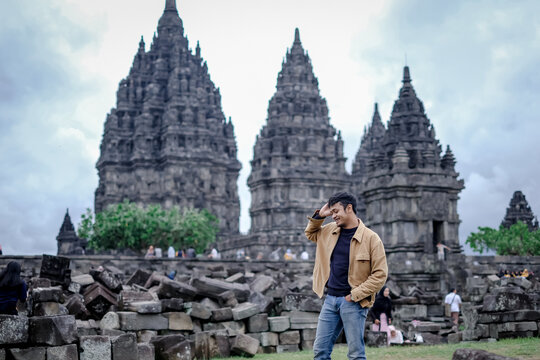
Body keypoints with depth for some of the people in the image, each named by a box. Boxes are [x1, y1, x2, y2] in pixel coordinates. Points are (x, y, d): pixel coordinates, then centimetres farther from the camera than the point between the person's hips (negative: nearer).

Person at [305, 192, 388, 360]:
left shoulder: (371, 238, -9)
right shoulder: (331, 230, 10)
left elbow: (380, 274, -10)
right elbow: (310, 233, 30)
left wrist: (355, 295, -14)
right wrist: (319, 215, 11)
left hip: (353, 302, -6)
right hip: (330, 299, 6)